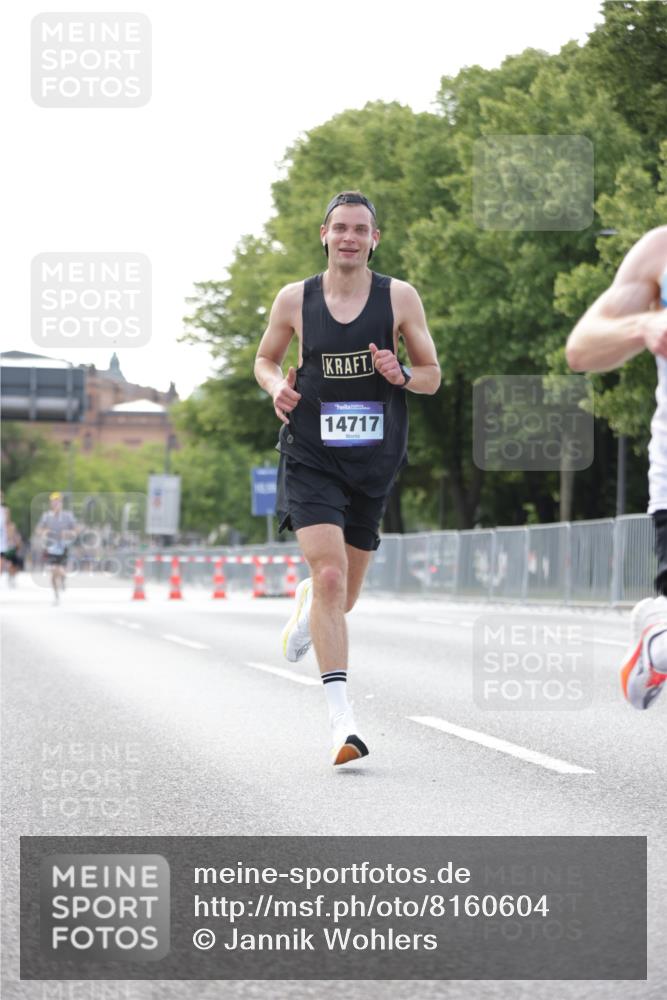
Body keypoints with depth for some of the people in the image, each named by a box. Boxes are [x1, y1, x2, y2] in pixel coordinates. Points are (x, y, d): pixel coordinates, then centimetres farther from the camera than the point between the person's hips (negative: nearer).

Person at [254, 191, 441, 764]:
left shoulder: (399, 298, 0)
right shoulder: (295, 299, 1)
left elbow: (432, 375, 7)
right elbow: (265, 357, 18)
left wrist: (400, 377, -16)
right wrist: (277, 386, -5)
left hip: (373, 461, 2)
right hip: (311, 459, -2)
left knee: (343, 597, 13)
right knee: (330, 576, -20)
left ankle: (305, 605, 53)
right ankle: (343, 720, -21)